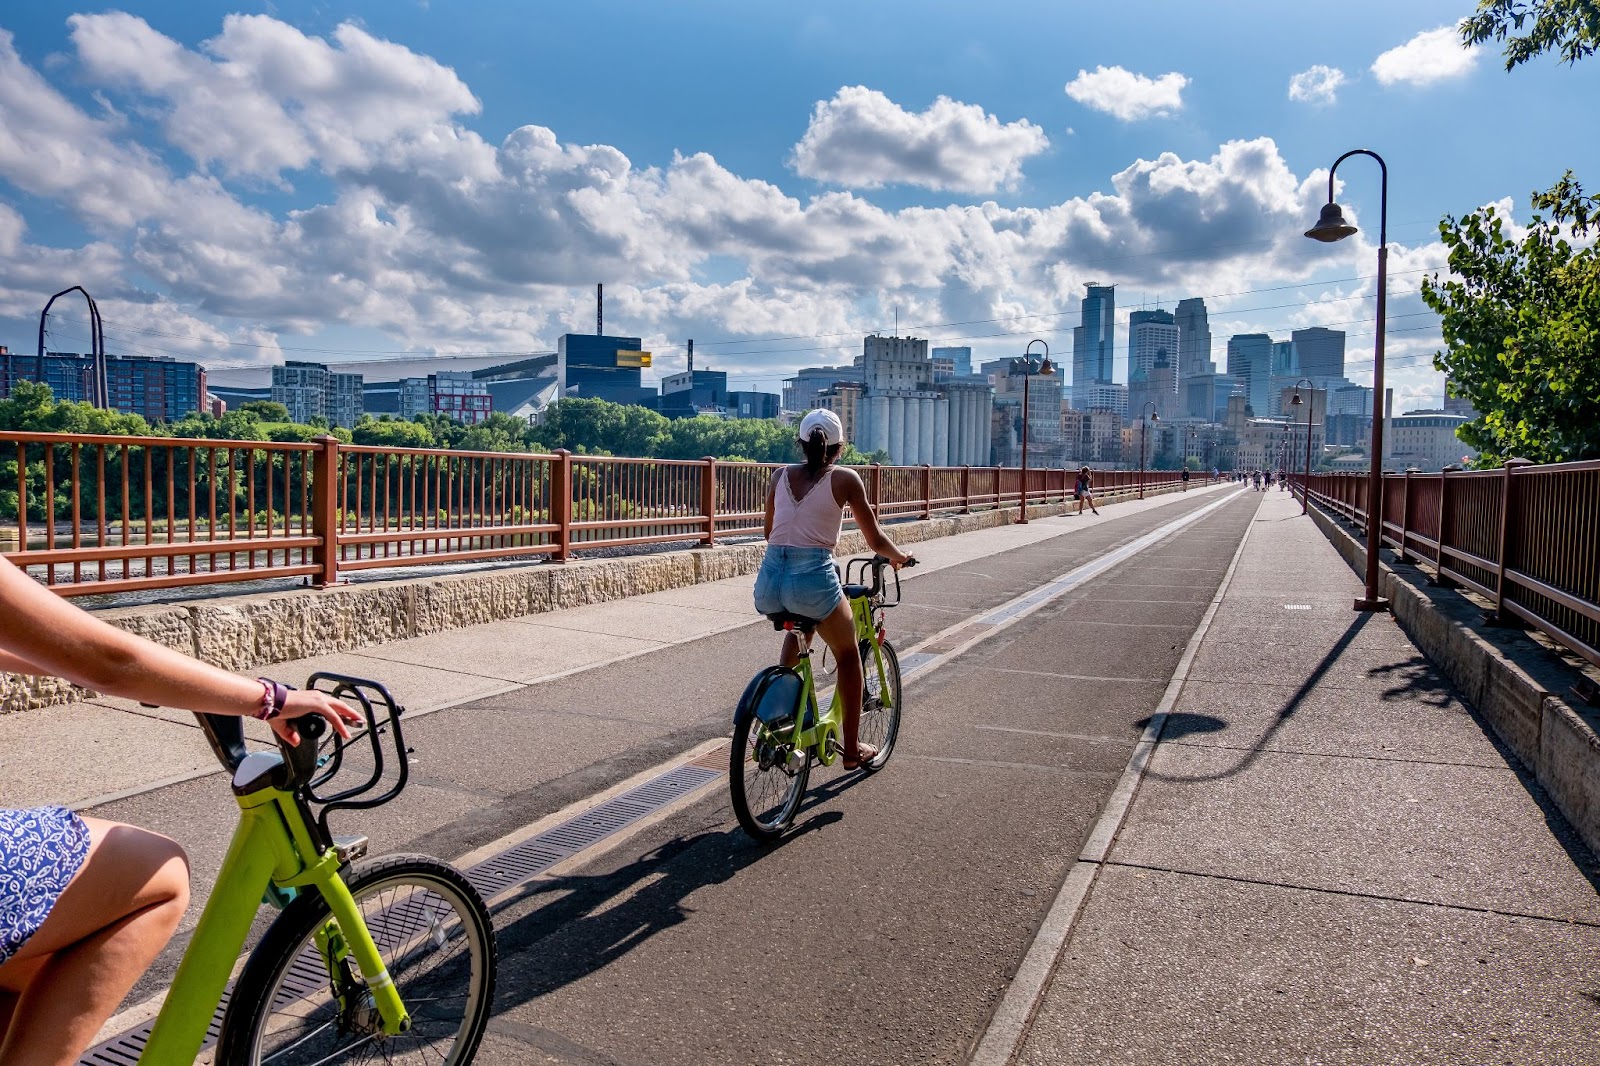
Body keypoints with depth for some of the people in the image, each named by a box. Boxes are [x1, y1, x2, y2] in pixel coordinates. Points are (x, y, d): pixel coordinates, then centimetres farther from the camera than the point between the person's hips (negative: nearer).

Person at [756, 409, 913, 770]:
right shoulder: (844, 479, 2)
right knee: (848, 656, 21)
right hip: (813, 578, -4)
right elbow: (875, 540, 7)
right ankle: (852, 749, 26)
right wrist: (899, 557, 27)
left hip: (769, 579, 4)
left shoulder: (781, 476, 13)